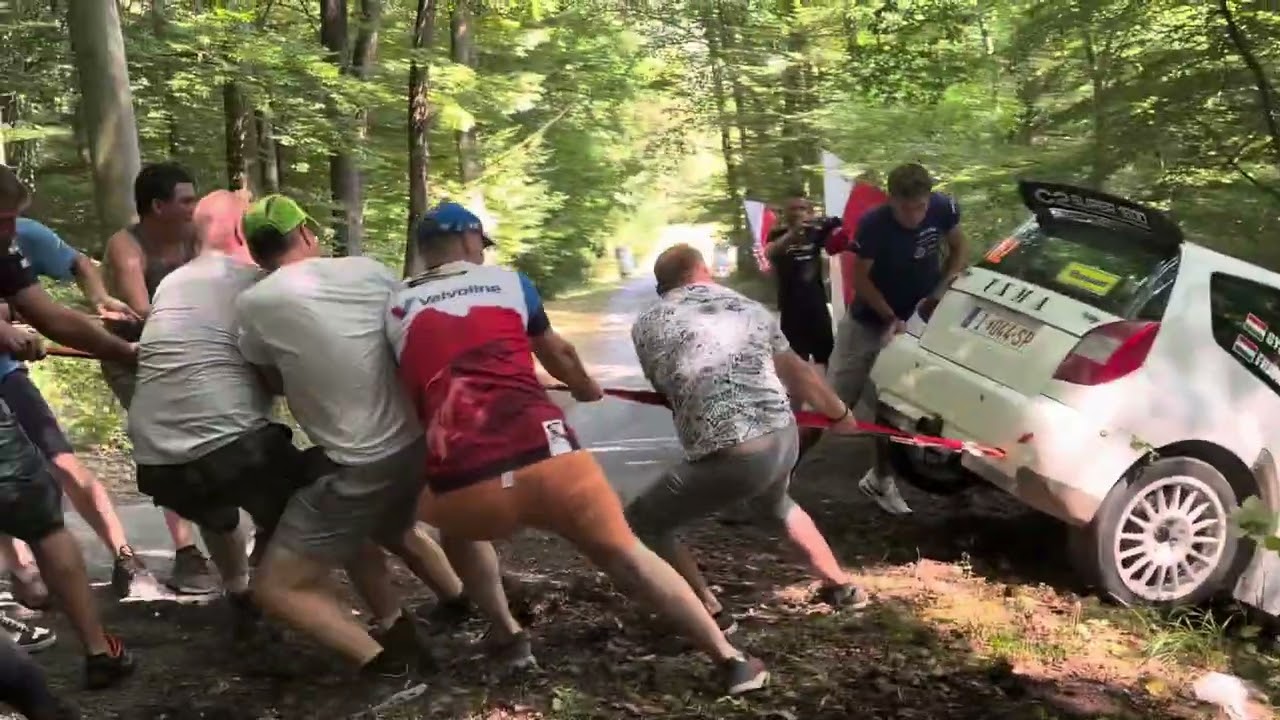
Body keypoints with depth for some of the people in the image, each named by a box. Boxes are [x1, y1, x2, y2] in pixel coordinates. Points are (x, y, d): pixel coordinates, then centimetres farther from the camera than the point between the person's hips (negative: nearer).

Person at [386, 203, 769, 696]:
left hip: (462, 483, 1)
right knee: (625, 555, 15)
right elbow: (558, 355, 33)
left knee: (459, 532, 36)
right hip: (543, 457, 0)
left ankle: (507, 636, 30)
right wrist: (587, 389, 54)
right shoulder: (507, 282, 18)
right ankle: (731, 659, 16)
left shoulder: (397, 309, 18)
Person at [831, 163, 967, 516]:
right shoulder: (872, 224, -27)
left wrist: (939, 292, -12)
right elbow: (861, 279, -17)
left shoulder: (943, 209, -18)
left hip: (918, 320, 3)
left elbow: (959, 250, 0)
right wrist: (891, 319, -23)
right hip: (868, 321, -3)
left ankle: (880, 479, 21)